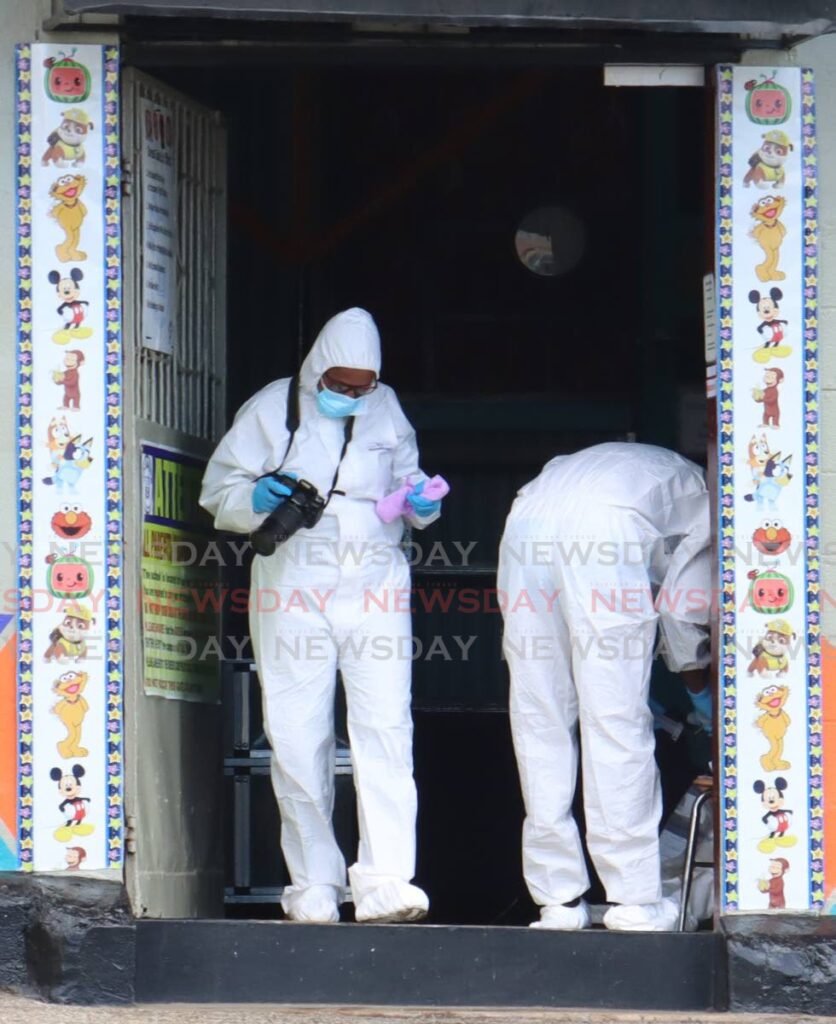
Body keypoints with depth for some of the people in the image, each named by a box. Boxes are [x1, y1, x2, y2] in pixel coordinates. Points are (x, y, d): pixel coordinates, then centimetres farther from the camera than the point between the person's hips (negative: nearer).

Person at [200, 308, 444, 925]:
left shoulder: (386, 411, 12)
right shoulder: (273, 410, 4)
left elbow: (407, 478, 25)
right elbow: (219, 489, 5)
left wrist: (421, 502, 2)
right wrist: (256, 499, -16)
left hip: (374, 586, 1)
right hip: (292, 587, -1)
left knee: (385, 727, -12)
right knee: (297, 739, -1)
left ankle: (386, 881, -17)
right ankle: (314, 885, 7)